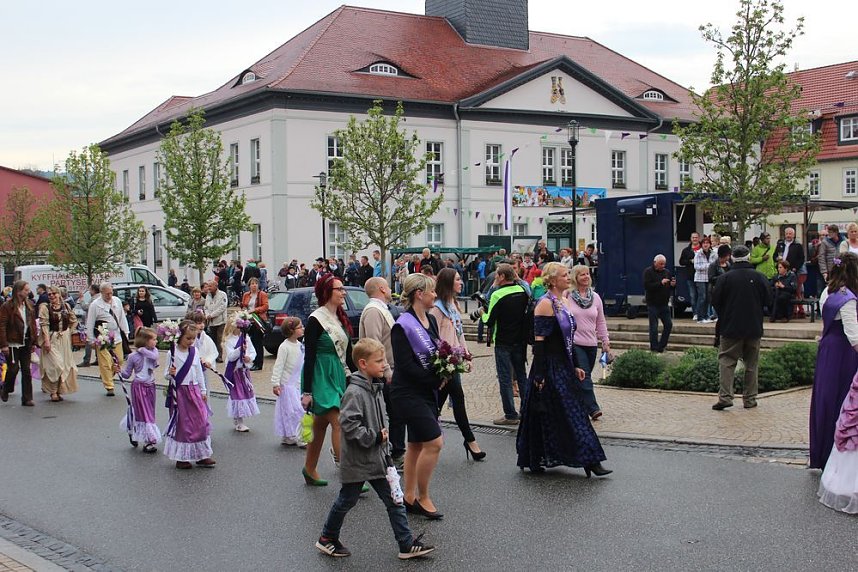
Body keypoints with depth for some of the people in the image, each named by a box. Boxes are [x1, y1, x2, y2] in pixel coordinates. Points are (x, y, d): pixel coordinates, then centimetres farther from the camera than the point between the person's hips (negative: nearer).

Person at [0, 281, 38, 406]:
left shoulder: (29, 305, 8)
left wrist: (34, 342, 10)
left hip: (26, 343, 5)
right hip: (13, 344, -5)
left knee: (26, 370, 5)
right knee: (13, 368, -4)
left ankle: (27, 399, 9)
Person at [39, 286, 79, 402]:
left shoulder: (66, 306, 7)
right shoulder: (45, 307, -5)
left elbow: (74, 321, 19)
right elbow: (44, 325, -12)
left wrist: (70, 332, 9)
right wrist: (46, 340, -19)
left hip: (65, 339, 5)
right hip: (51, 339, -5)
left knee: (65, 365, 5)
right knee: (55, 365, -12)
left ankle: (59, 390, 16)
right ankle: (53, 392, -3)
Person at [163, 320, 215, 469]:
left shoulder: (194, 351, 5)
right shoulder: (173, 353, -9)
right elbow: (167, 374, -3)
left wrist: (203, 391, 13)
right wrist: (170, 374, -27)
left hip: (194, 391, 5)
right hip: (179, 391, -5)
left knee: (201, 422, 4)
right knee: (182, 424, 1)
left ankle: (202, 456, 14)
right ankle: (181, 458, 13)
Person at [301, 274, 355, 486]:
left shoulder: (341, 319, 11)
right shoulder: (316, 320, -12)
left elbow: (348, 353, 17)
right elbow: (309, 357, -13)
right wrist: (307, 391, -15)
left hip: (338, 376, 8)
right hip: (321, 377, -8)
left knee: (321, 425, 14)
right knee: (339, 423, -13)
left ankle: (309, 470, 24)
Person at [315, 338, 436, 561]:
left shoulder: (375, 388, 7)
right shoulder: (354, 392, -22)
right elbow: (348, 424, -28)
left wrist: (383, 438, 12)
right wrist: (374, 437, -21)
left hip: (376, 457, 8)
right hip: (357, 460, -8)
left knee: (393, 500, 6)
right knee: (346, 501, 9)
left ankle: (407, 544, 10)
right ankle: (327, 538, 29)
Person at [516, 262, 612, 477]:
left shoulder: (566, 301, 12)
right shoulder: (545, 304, -15)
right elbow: (539, 341, -18)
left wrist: (576, 366, 19)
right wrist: (539, 375, -21)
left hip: (564, 366, 9)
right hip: (549, 367, -9)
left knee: (573, 411, 10)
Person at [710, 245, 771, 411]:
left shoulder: (725, 278, -8)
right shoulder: (760, 277, -3)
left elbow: (715, 300, -5)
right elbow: (768, 301, 0)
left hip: (730, 328, -2)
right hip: (754, 328, 2)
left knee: (726, 361, 1)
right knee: (751, 363, 11)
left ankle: (725, 396, -11)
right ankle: (750, 398, 12)